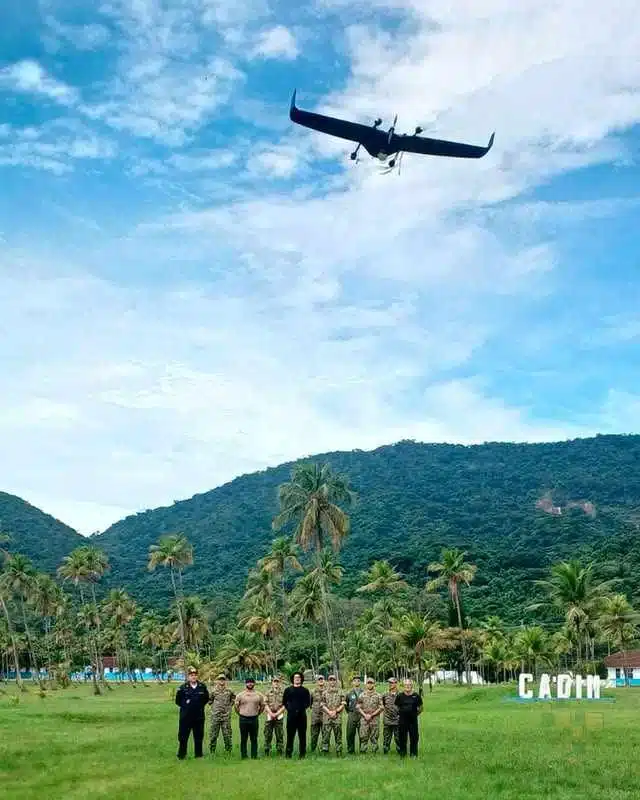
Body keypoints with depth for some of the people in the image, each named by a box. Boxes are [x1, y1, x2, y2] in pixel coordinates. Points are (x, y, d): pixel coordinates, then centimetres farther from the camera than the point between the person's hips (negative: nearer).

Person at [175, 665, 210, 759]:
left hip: (199, 716, 2)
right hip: (186, 716, -2)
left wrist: (201, 706, 6)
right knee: (183, 736, 3)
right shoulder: (183, 687, -6)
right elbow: (178, 700, 4)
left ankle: (198, 754, 21)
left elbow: (206, 698, 14)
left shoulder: (202, 687, 0)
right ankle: (181, 755, 15)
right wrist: (185, 706, 1)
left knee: (199, 736, 9)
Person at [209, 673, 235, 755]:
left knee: (227, 734, 2)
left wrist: (230, 706, 10)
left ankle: (228, 750, 12)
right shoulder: (214, 691, 0)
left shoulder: (229, 691, 3)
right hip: (215, 715, -1)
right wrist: (213, 706, 4)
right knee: (213, 734, 3)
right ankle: (212, 750, 13)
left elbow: (234, 698, 19)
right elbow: (210, 700, 13)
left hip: (226, 715, 1)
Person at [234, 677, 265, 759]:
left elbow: (262, 706, 15)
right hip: (243, 719, -1)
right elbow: (236, 705, 10)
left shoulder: (258, 695, 5)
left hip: (254, 719, 1)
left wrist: (257, 714, 11)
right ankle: (243, 755, 11)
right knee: (243, 739, 4)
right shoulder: (240, 695, 2)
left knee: (254, 739, 4)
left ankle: (254, 755, 11)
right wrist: (240, 713, 8)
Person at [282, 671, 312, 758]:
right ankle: (288, 754, 6)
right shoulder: (288, 690, 8)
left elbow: (308, 702, 9)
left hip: (302, 715, 1)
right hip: (291, 714, -1)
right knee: (290, 735, 0)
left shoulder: (305, 690, 9)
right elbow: (284, 702, 10)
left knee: (302, 735, 2)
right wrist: (288, 708, -1)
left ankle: (302, 754, 8)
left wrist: (303, 707, -4)